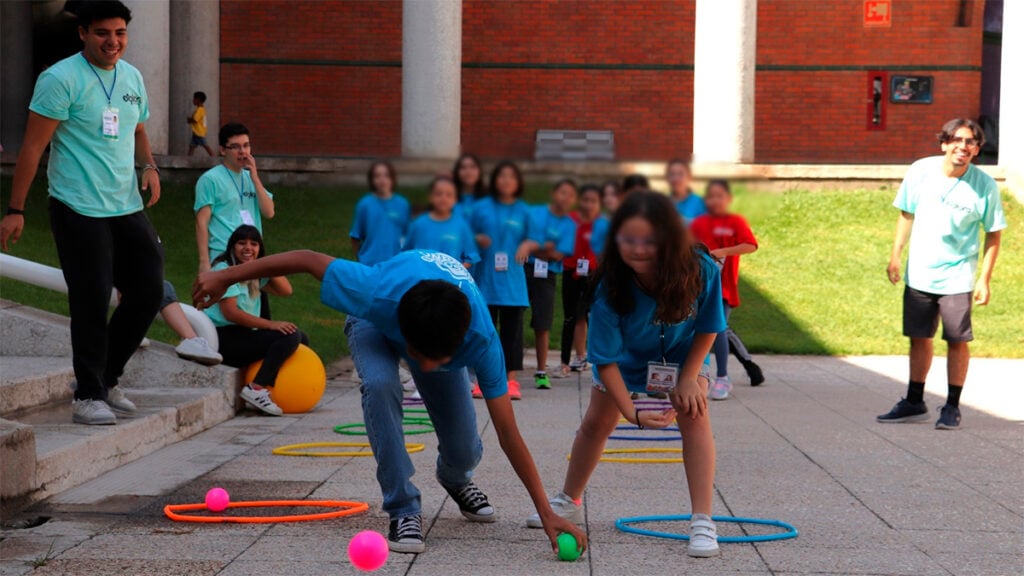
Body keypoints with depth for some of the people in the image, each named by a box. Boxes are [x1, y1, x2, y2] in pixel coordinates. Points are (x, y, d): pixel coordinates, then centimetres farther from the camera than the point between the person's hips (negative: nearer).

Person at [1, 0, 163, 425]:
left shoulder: (132, 77, 12)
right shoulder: (61, 79, -10)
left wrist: (149, 165, 5)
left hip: (127, 208, 7)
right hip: (79, 210, -7)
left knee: (148, 288, 7)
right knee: (91, 301, -6)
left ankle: (106, 378, 23)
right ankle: (88, 396, 6)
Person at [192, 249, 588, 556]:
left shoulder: (481, 340, -41)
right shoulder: (377, 295, -46)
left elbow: (508, 432, -35)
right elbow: (307, 259, -31)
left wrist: (547, 513, -36)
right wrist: (225, 277, -20)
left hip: (444, 327, 1)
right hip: (375, 324, -1)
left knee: (464, 451, -7)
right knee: (380, 385, -36)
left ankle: (456, 479, 33)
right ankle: (403, 510, -21)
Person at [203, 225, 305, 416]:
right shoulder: (224, 270, -10)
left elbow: (286, 290, 9)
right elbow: (230, 312, -20)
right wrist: (270, 324, -24)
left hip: (243, 335, 10)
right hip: (223, 338, -10)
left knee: (301, 338, 9)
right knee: (289, 336, -23)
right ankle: (256, 388, -28)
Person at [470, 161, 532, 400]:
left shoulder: (523, 211, 5)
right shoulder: (481, 208, 3)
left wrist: (526, 246, -10)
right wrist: (477, 239, -12)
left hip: (513, 280, 0)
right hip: (485, 279, 0)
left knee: (513, 330, 2)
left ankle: (512, 380, 7)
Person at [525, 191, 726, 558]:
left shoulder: (702, 270, -37)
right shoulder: (610, 288, -38)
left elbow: (707, 327, -17)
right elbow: (606, 360, -32)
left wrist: (689, 377, -20)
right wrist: (632, 412, -41)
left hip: (683, 352, -1)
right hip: (626, 355, 1)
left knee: (695, 417, -19)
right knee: (596, 423, 9)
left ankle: (703, 522, -17)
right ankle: (569, 503, 32)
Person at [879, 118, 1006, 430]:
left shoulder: (984, 185, -10)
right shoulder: (920, 171, -5)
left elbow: (993, 235, -3)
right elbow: (906, 214, 9)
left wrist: (985, 280, -7)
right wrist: (896, 256, 8)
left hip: (958, 278, -3)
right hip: (919, 274, 3)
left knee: (957, 341, 0)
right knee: (919, 338, 11)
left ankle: (952, 407, 14)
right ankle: (914, 403, 24)